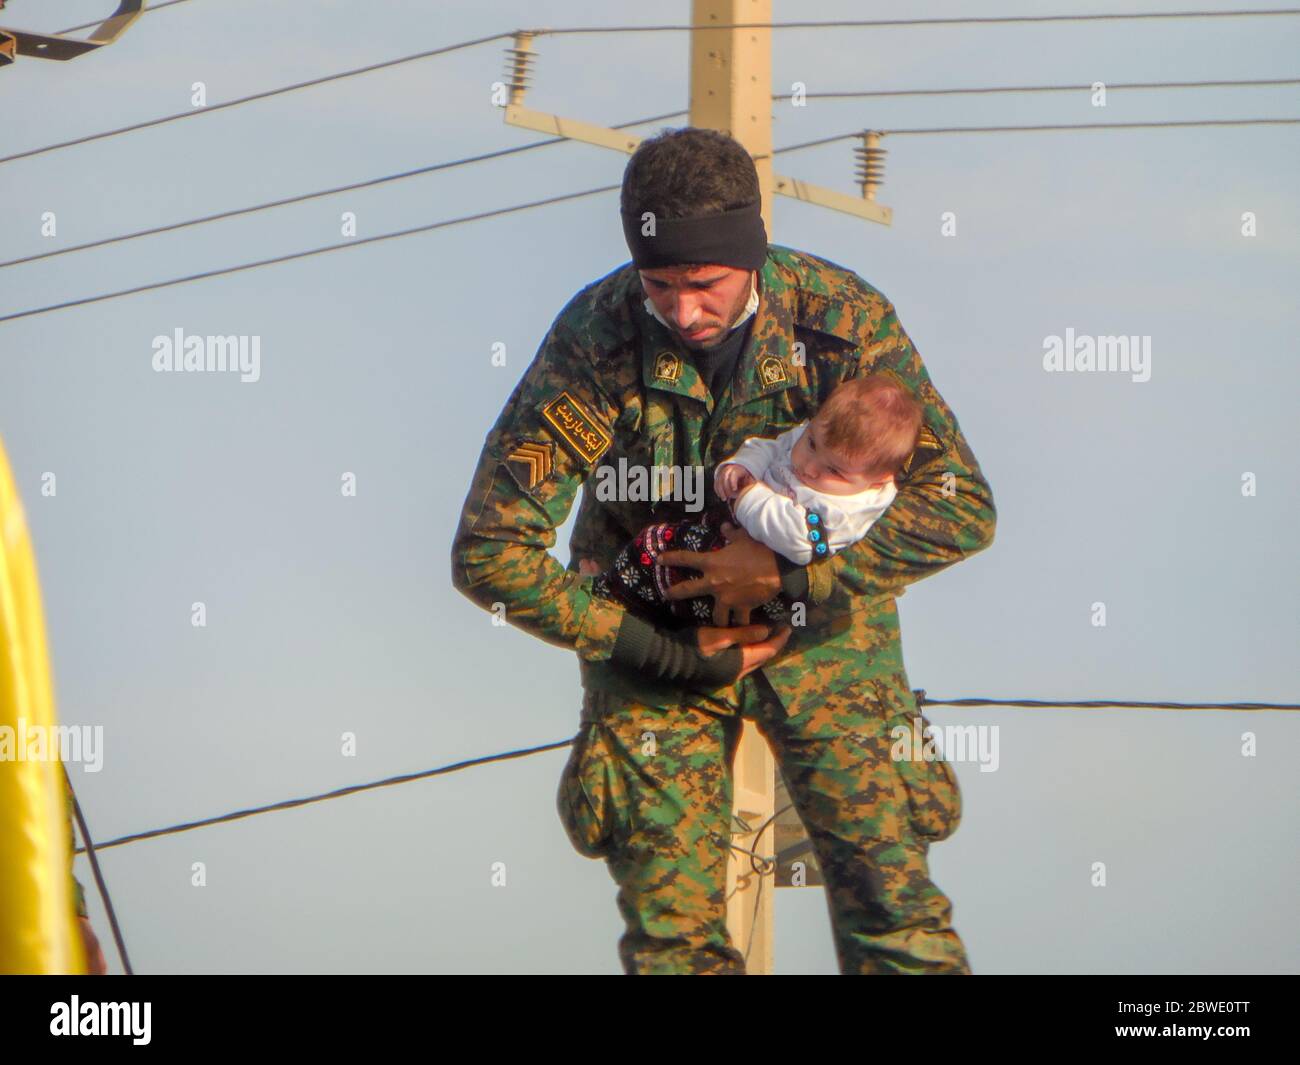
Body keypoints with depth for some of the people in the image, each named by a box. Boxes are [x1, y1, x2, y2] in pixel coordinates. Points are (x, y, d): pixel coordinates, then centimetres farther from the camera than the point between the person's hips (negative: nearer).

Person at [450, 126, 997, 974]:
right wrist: (663, 654, -20)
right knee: (673, 931, -4)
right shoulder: (594, 339, -23)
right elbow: (491, 552, -20)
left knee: (892, 903, -8)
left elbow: (962, 508, -22)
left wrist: (786, 569, -27)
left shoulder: (840, 317, -21)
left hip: (822, 627, 0)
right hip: (655, 638, 0)